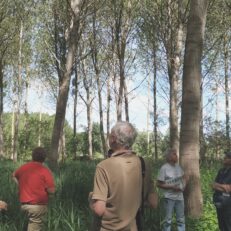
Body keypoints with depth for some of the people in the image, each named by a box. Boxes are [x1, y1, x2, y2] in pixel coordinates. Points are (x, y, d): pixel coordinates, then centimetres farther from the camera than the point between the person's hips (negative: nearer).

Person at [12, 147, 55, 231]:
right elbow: (51, 190, -13)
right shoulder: (45, 171, -13)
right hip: (38, 206, -6)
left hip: (24, 204, 6)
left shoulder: (23, 167, 5)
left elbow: (14, 175, 27)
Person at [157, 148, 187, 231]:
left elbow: (183, 177, 19)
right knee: (168, 220, 5)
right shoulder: (164, 168, -15)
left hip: (179, 197, 6)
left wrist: (183, 186, 0)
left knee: (181, 219, 16)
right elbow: (159, 184, -13)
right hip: (169, 198, -6)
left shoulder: (178, 166, 2)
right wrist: (172, 187, -18)